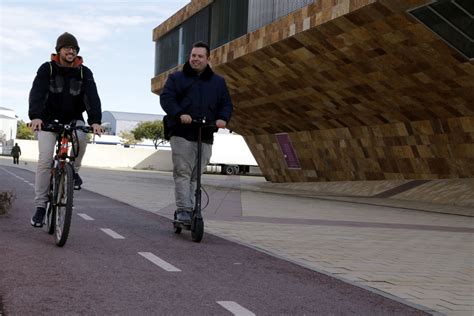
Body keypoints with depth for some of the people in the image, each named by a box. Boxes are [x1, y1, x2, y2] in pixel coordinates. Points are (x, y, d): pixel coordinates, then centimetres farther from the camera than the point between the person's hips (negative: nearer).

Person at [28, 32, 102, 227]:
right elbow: (37, 93, -22)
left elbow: (92, 97, -18)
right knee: (45, 160, -13)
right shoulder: (47, 69, -7)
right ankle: (40, 206, -3)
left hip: (73, 119, 1)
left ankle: (73, 171, -3)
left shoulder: (84, 72, -4)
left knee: (81, 137, -33)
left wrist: (95, 120, -36)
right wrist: (35, 116, -41)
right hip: (48, 119, -1)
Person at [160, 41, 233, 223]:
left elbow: (226, 104, 14)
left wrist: (223, 118, -8)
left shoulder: (218, 82, 17)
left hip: (205, 136, 3)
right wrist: (179, 114, -21)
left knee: (195, 175, 6)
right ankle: (183, 210, -11)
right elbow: (166, 98, -3)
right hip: (182, 134, -3)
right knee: (182, 172, -10)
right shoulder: (176, 78, 10)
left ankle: (190, 209, 13)